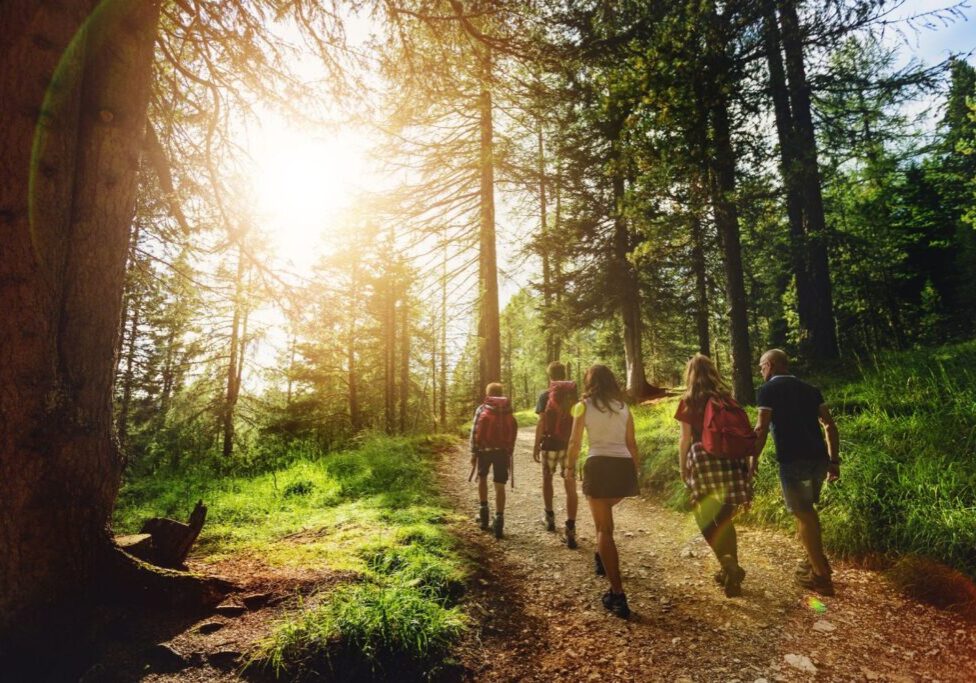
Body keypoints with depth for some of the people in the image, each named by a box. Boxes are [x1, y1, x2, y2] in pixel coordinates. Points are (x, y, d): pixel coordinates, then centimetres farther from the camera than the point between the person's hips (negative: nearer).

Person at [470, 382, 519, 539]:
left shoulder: (482, 408, 6)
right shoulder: (508, 410, 12)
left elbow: (475, 431, -1)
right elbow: (513, 433, 8)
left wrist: (473, 452, 2)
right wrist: (509, 454, 12)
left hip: (484, 448, -1)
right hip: (502, 450, 1)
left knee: (482, 477, 23)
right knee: (500, 486, 3)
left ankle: (483, 510, 17)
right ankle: (498, 520, -4)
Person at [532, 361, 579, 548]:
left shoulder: (545, 395, -4)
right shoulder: (575, 394, 5)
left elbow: (541, 423, -8)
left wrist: (536, 446, 0)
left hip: (550, 444, -2)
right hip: (570, 445, 2)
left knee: (547, 479, 22)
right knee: (570, 487, 2)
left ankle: (550, 517, 26)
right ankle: (570, 530, -6)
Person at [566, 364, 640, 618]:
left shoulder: (584, 406, 1)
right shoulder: (623, 406, 11)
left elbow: (575, 442, 1)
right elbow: (631, 443, 11)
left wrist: (570, 467, 15)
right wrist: (637, 469, 21)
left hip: (599, 466, -4)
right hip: (624, 466, 5)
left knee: (604, 528, 0)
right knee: (605, 512, 32)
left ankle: (617, 594, -5)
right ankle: (601, 558, 44)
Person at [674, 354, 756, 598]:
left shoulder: (689, 401, 1)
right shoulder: (726, 398, 11)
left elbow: (685, 439, -1)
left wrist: (682, 468, 6)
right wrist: (747, 462, 15)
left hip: (704, 460, -4)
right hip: (731, 461, 4)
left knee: (707, 520, 5)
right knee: (724, 519, 16)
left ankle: (728, 564, -13)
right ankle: (731, 568, 22)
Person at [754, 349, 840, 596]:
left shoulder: (769, 390, -2)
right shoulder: (810, 389, 17)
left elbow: (761, 429, -10)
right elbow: (830, 425, 12)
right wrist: (834, 460, 15)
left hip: (793, 460, -6)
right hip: (819, 458, 7)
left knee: (803, 514, 5)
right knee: (806, 510, 24)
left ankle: (821, 576, 13)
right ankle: (815, 560, 35)